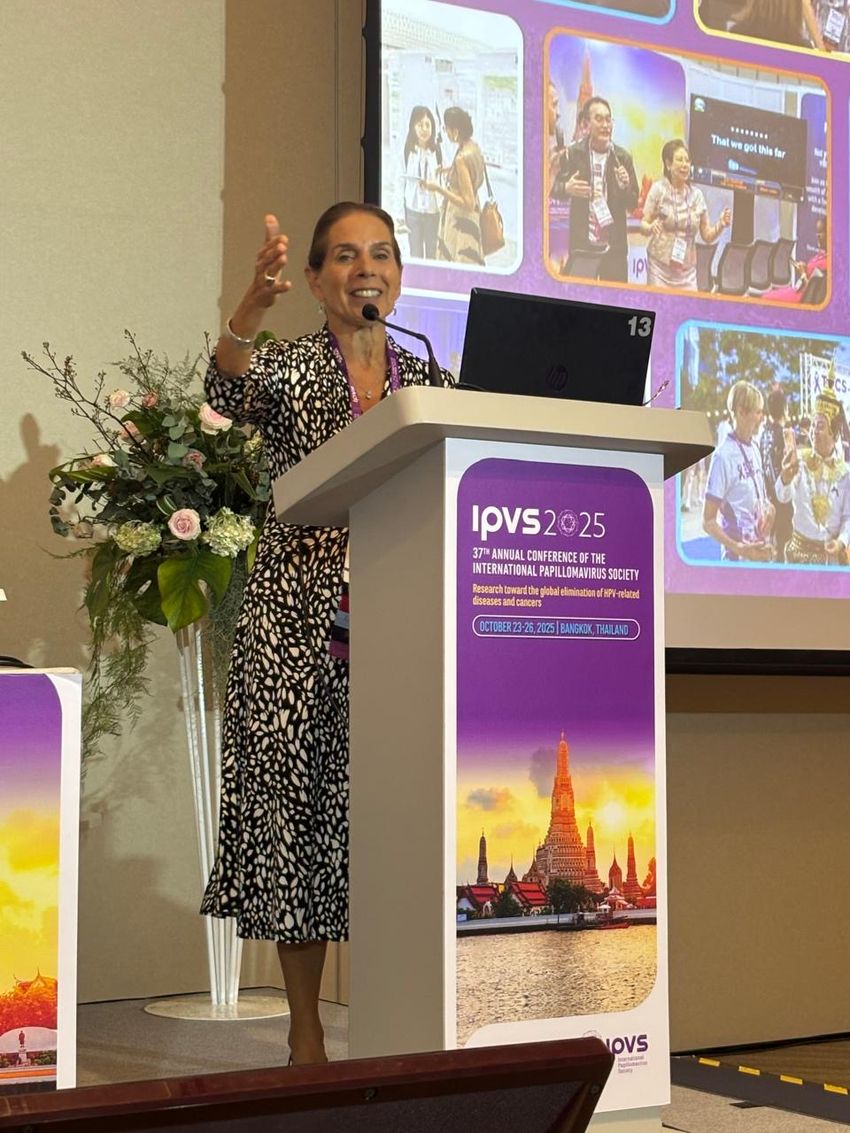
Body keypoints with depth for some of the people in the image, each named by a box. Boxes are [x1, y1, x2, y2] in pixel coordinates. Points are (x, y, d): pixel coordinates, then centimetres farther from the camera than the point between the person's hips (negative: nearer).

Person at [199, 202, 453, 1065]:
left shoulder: (428, 379, 15)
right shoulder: (289, 365, 4)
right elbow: (228, 394, -20)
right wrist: (253, 304, -39)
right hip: (299, 615, -3)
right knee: (299, 801, -3)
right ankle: (306, 1034, 7)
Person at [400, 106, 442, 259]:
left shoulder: (436, 150, -7)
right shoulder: (409, 150, -3)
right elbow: (406, 180, 5)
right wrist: (404, 214, 5)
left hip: (432, 210, -1)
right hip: (413, 209, 1)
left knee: (432, 254, 8)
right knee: (415, 255, 7)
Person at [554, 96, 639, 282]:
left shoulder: (623, 157, 2)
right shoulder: (573, 153, -1)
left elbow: (633, 204, 7)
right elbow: (554, 188, 8)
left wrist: (625, 187, -14)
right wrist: (566, 188, -14)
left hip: (614, 246, 1)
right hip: (581, 244, -1)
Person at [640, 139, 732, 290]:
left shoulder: (696, 195, 7)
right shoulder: (658, 189, -3)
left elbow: (708, 236, 8)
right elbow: (643, 225, -3)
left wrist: (720, 225, -11)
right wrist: (651, 227, -24)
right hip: (660, 267, -3)